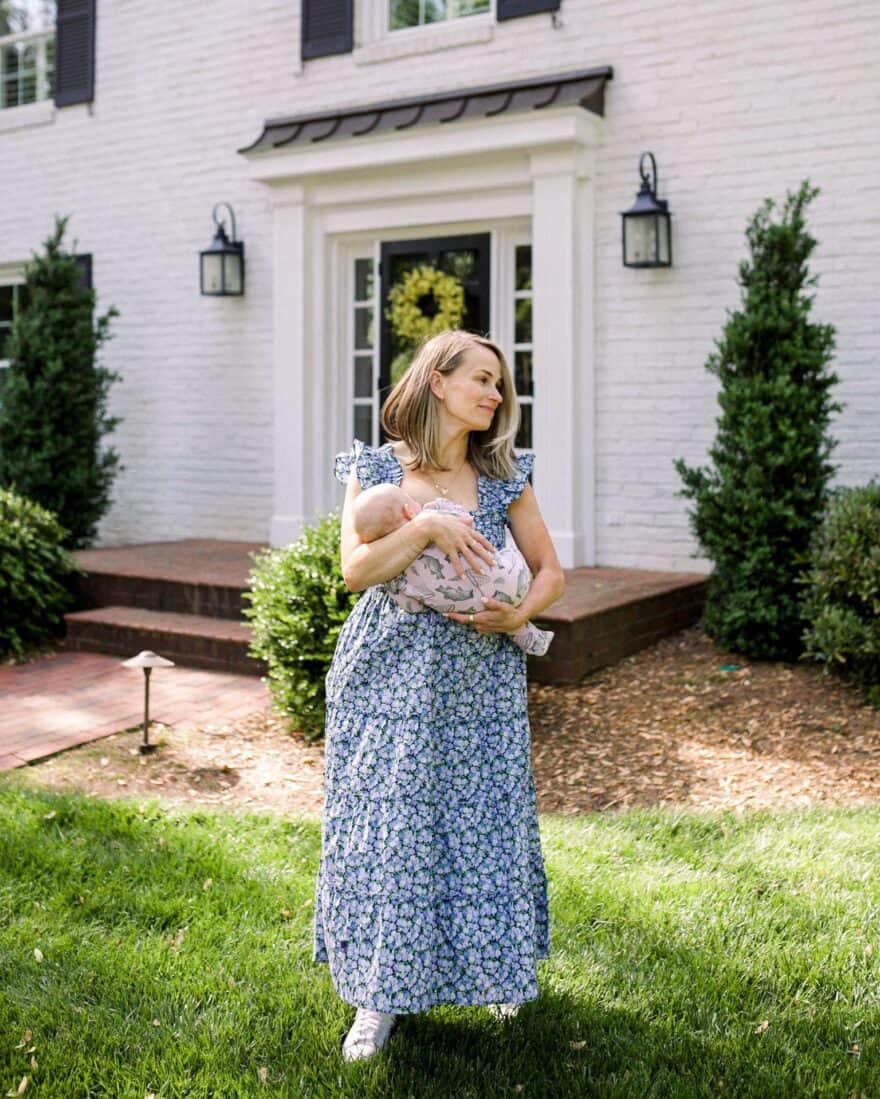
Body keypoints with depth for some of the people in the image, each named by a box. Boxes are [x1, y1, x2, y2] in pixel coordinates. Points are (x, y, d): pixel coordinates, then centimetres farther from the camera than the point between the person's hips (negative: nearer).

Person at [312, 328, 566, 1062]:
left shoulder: (502, 477, 4)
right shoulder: (375, 467, -1)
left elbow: (551, 570, 7)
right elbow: (355, 570, -11)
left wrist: (520, 615, -11)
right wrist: (426, 525, -23)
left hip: (479, 679, 2)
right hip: (389, 678, -1)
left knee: (484, 823, 8)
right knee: (387, 829, 1)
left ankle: (497, 971, 31)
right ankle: (382, 993, 16)